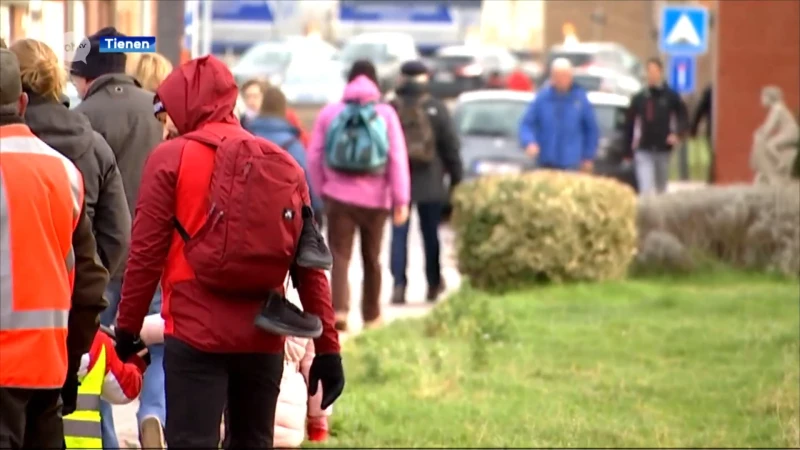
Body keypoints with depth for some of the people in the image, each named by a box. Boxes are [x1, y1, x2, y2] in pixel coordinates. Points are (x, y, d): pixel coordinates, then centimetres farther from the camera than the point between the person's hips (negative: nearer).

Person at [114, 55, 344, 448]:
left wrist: (127, 326, 4)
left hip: (195, 332, -4)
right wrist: (327, 347, 7)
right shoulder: (284, 166, 10)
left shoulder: (171, 159, -2)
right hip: (263, 337, 5)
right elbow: (310, 267, 6)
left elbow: (146, 253, -6)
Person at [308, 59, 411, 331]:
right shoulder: (385, 114, -1)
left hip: (338, 196, -1)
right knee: (371, 258, 15)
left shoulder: (330, 113, 2)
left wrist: (321, 190, 14)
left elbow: (314, 157, 1)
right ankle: (371, 315, 25)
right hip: (375, 197, 1)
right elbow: (398, 158, -7)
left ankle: (339, 309, -24)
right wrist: (401, 200, -6)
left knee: (339, 256, -3)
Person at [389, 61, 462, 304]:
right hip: (429, 183, 1)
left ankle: (399, 285, -8)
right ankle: (434, 283, 18)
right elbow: (450, 145, -1)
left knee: (399, 234, 2)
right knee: (430, 233, 11)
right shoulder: (436, 109, -2)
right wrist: (456, 177, 7)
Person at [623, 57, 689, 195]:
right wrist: (627, 151, 5)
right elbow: (629, 125, 8)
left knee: (662, 188, 12)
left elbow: (683, 118, 4)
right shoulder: (639, 98, 5)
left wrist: (677, 133, -16)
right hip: (644, 151, 0)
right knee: (646, 189, -13)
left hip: (663, 149, 0)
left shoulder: (671, 96, 2)